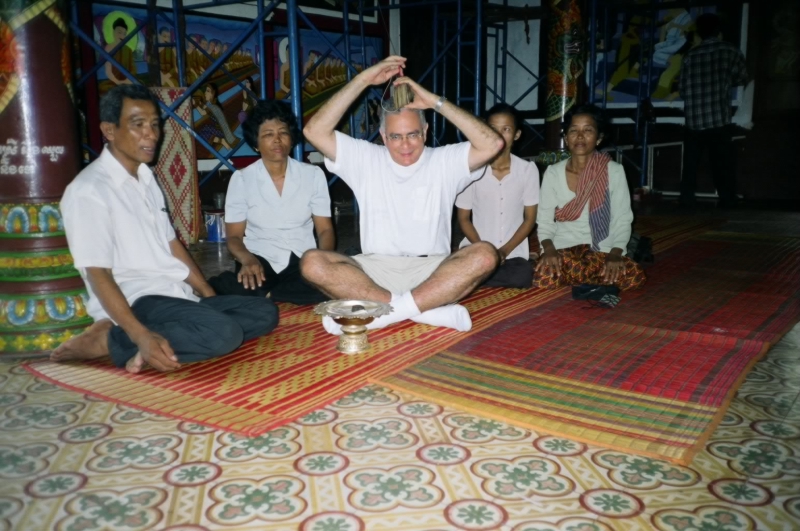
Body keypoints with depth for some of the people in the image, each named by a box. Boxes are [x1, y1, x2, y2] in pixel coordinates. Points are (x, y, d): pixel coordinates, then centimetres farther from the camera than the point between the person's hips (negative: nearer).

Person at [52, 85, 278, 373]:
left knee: (264, 312, -4)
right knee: (224, 332, -31)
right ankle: (108, 340, -15)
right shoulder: (89, 190, -11)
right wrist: (142, 336, -28)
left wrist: (210, 296, 11)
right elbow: (97, 274, -17)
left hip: (178, 295, 9)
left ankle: (155, 345, -15)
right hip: (136, 301, -9)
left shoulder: (146, 178, 16)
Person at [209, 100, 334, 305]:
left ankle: (261, 296, -18)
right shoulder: (241, 179, 3)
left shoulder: (313, 175, 5)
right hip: (260, 261, -2)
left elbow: (325, 229, 5)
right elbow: (234, 236, 3)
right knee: (225, 286, -36)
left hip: (302, 261, 2)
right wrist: (248, 260, -21)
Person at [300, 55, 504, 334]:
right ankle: (430, 309, -32)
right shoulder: (365, 159, 7)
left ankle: (388, 311, -32)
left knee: (484, 255, -28)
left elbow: (492, 144, -11)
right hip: (375, 270, 1)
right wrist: (363, 79, -7)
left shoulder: (444, 162, 5)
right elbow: (315, 131, -4)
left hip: (431, 272, 0)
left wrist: (437, 102, -10)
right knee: (312, 262, -26)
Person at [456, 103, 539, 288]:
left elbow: (529, 219, 3)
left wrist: (504, 251, -11)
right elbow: (463, 219, 3)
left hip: (513, 252, 2)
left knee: (523, 275, -32)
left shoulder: (528, 170, -1)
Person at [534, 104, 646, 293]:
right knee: (543, 278, -33)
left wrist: (614, 255, -18)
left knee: (634, 276, -29)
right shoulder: (553, 173, 2)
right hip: (562, 248, 0)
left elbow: (622, 220, -2)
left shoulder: (614, 171, -1)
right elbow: (544, 220, 1)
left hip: (601, 249, 1)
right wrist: (549, 249, -19)